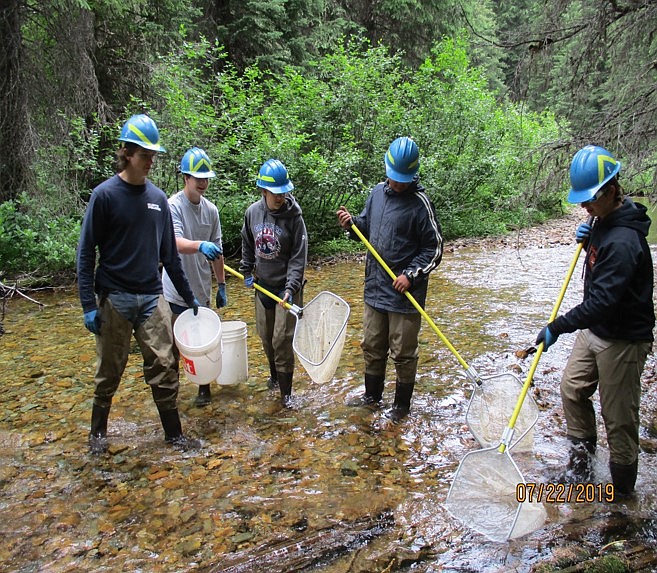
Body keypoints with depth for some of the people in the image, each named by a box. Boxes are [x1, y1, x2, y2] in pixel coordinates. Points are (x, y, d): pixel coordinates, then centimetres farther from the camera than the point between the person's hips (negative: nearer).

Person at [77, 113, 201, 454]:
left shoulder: (158, 198, 7)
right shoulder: (105, 194, -7)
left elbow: (169, 253, 13)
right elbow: (86, 252, -6)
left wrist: (188, 296, 15)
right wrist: (89, 305, -11)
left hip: (152, 298, 3)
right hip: (114, 299, -3)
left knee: (164, 367, 3)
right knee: (109, 372, 9)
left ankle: (174, 434, 16)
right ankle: (98, 431, 31)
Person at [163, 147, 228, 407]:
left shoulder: (211, 210, 5)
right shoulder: (174, 205, -13)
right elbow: (176, 243, -30)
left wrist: (221, 284, 13)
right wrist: (200, 246, -48)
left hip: (202, 290, 5)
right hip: (176, 291, -5)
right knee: (174, 345, 5)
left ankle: (204, 387, 29)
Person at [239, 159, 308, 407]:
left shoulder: (293, 215, -14)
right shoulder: (253, 212, -2)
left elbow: (298, 256, -15)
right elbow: (247, 245, 15)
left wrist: (291, 287, -23)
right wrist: (246, 271, 11)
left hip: (286, 287, -4)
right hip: (262, 285, 5)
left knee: (282, 340, -6)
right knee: (265, 337, 16)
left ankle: (286, 391, 9)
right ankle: (274, 375, 40)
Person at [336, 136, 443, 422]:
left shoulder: (420, 203, -13)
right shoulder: (377, 193, 6)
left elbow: (434, 248, -10)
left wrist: (411, 275, -19)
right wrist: (351, 223, -3)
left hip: (404, 294, -6)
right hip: (375, 288, 6)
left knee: (403, 353, 7)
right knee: (372, 346, 18)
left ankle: (402, 404, 26)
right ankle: (372, 395, 37)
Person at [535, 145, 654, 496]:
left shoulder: (623, 241, -28)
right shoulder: (604, 221, 2)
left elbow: (602, 301, -31)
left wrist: (558, 327, -25)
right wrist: (588, 240, -1)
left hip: (622, 339, -9)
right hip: (595, 329, 10)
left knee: (618, 418, 4)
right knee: (572, 388, 16)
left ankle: (622, 492, 23)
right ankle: (581, 465, 32)